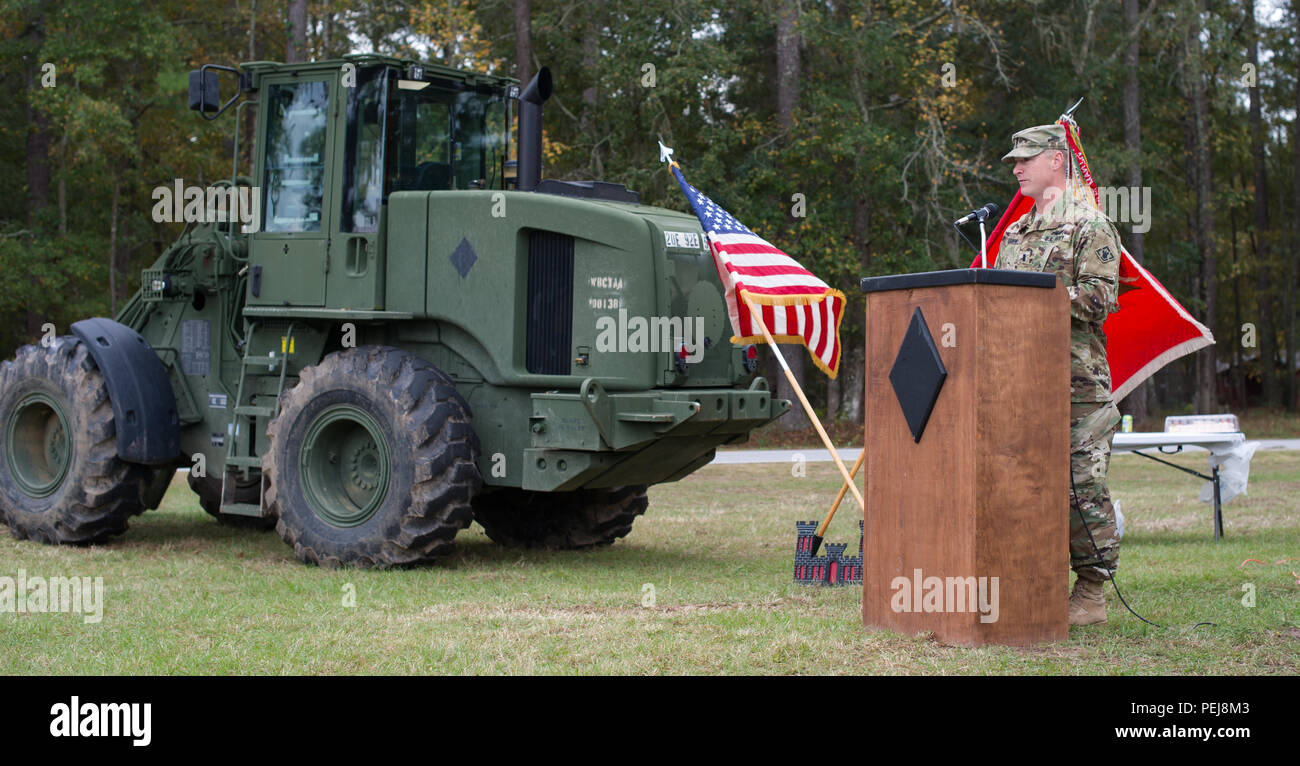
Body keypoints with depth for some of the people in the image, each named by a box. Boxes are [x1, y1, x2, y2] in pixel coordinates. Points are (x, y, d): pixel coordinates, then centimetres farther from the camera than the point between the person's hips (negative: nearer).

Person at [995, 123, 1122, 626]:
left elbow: (1100, 297, -12)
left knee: (1082, 486, -6)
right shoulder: (1015, 235, 20)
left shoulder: (1090, 227, -2)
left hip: (1077, 382, -7)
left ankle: (1091, 594, 1)